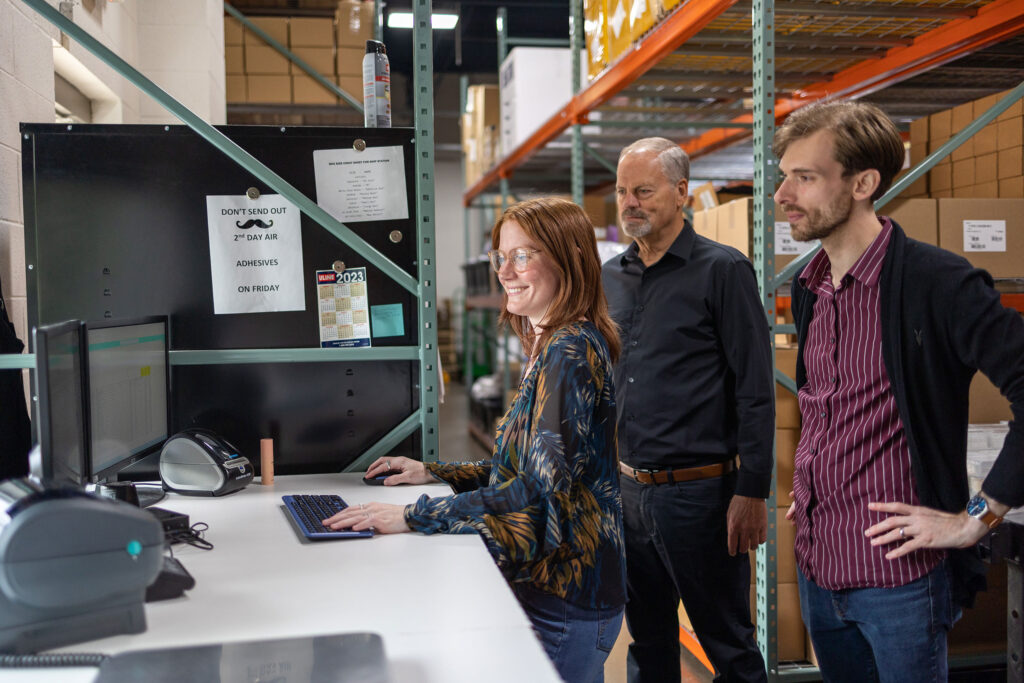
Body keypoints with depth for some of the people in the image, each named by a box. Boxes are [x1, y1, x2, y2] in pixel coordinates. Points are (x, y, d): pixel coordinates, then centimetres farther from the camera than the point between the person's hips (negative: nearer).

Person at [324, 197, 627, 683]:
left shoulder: (570, 353, -20)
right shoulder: (554, 349, 12)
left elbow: (545, 487, -28)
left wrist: (414, 516, -29)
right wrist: (434, 473, 10)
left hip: (563, 605, -10)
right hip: (545, 583, 10)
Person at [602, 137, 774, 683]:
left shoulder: (722, 270, -7)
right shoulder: (609, 278, 10)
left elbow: (755, 389, -10)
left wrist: (752, 492, -14)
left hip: (699, 491, -5)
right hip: (627, 491, 6)